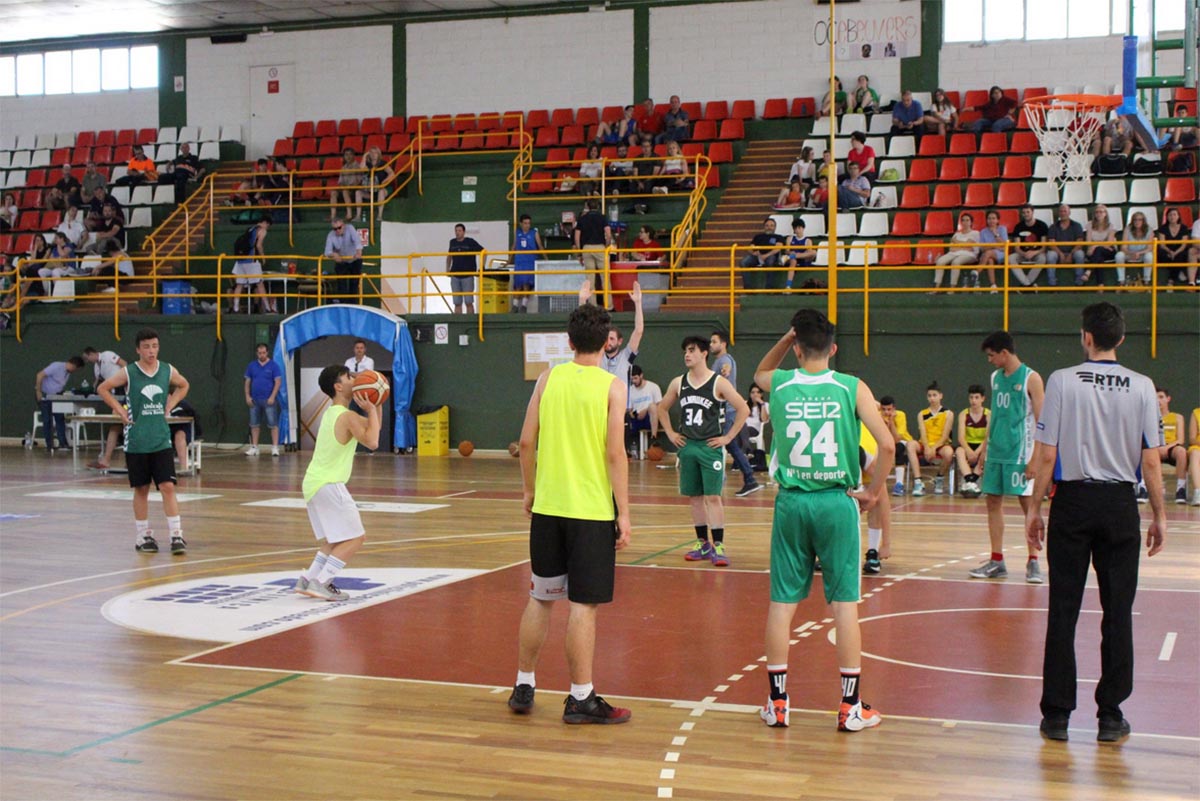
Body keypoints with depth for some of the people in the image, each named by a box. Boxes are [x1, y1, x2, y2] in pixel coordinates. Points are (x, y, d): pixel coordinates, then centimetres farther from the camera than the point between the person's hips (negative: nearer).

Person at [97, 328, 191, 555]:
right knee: (141, 489, 7)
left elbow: (183, 386, 20)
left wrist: (169, 406, 8)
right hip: (136, 441, -1)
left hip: (161, 440, 1)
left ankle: (176, 535, -6)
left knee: (168, 486, -7)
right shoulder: (129, 373, -5)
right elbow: (102, 389, 3)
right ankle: (143, 536, 17)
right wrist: (120, 411, -4)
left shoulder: (168, 371, 1)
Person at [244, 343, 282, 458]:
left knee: (273, 424, -6)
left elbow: (278, 382, -6)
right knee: (254, 424, 8)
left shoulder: (273, 365, -2)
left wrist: (272, 397, -14)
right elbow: (247, 382, 12)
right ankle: (254, 447, 15)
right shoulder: (251, 366, 9)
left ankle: (275, 448, -5)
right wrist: (247, 396, 1)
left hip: (269, 400, -4)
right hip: (255, 400, 4)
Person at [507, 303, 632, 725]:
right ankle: (580, 698, 6)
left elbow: (527, 442, 2)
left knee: (540, 598, 15)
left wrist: (529, 491, 16)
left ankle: (523, 686, 22)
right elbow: (615, 454, -12)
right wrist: (623, 514, -8)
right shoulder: (612, 387, -7)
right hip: (592, 511, -4)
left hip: (547, 505, 4)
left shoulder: (548, 378, 3)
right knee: (584, 604, 1)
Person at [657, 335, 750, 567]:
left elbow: (743, 409, -8)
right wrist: (670, 434, 11)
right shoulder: (678, 383, 6)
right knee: (693, 497, 9)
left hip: (710, 447, -5)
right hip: (687, 446, 5)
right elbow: (662, 408, 21)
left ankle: (718, 546, -5)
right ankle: (703, 544, 18)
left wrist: (728, 437, -9)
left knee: (712, 497, -8)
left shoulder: (719, 383, -7)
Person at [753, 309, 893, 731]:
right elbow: (886, 445, -13)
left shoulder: (780, 385, 1)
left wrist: (787, 337, 14)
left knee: (782, 601, 8)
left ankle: (777, 702, 14)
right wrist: (874, 492, -1)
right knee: (845, 602, 4)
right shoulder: (852, 388, -5)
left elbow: (759, 372, 27)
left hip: (791, 502, 2)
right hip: (836, 502, -2)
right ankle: (851, 707, 9)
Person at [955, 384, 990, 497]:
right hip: (968, 446, 1)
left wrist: (977, 451, -29)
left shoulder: (989, 414, -5)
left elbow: (989, 437, -15)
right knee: (959, 451, -33)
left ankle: (968, 481, -34)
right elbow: (961, 437, -12)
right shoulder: (963, 414, -2)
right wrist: (968, 450, -32)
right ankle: (970, 482, -49)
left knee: (986, 454, -35)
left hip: (982, 448, -1)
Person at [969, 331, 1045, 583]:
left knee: (1028, 504, -2)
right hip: (996, 452, 7)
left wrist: (1035, 458, -15)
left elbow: (1041, 421, -10)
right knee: (993, 502, 6)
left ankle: (1033, 562, 5)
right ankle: (996, 561, 12)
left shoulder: (1031, 379, -7)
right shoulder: (995, 378, 12)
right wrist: (985, 450, 14)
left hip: (1020, 453, -7)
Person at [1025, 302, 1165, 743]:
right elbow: (1151, 462, -2)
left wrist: (1034, 508, 3)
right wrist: (1159, 515, 8)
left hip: (1072, 501, -1)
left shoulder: (1062, 381, -5)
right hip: (1120, 505, 1)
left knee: (1063, 610, 4)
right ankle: (1110, 716, 11)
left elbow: (1047, 456, -6)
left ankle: (1057, 714, 8)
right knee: (1117, 612, 7)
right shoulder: (1141, 387, -2)